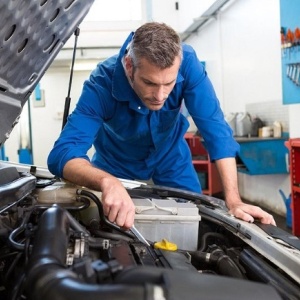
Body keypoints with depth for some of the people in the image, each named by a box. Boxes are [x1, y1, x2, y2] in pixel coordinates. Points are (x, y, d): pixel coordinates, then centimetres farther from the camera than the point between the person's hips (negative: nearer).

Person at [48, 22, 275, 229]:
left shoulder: (187, 62, -34)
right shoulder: (102, 83, -39)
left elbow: (215, 127, -33)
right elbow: (62, 154, -47)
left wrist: (233, 201, -40)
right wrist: (107, 182, -69)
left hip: (170, 156, 2)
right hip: (118, 161, -1)